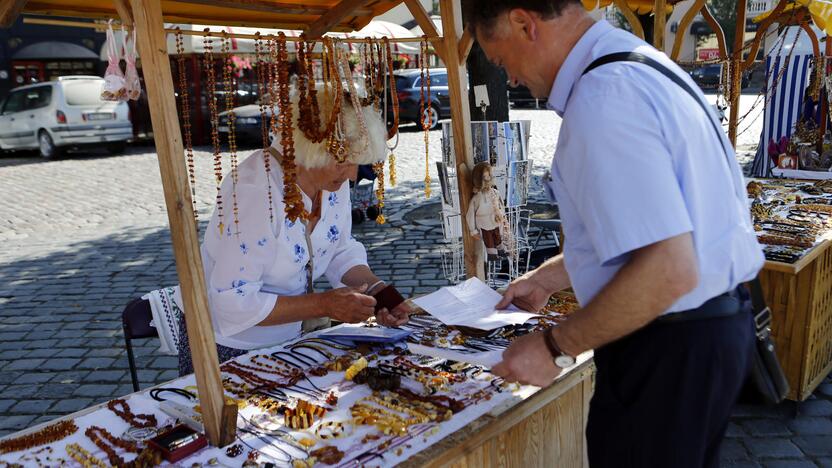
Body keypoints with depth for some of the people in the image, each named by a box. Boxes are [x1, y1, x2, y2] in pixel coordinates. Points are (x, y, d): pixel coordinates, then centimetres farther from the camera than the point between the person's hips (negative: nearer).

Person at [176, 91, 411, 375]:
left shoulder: (333, 176, -7)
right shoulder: (255, 192, -30)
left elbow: (342, 251, 5)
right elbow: (233, 303, -28)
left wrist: (376, 290, -13)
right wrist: (325, 305, -28)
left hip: (295, 336, 6)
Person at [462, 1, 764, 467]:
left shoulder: (603, 99, -24)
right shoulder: (641, 64, 9)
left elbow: (668, 270, -30)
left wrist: (555, 347, -19)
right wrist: (547, 278, 20)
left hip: (669, 348, -10)